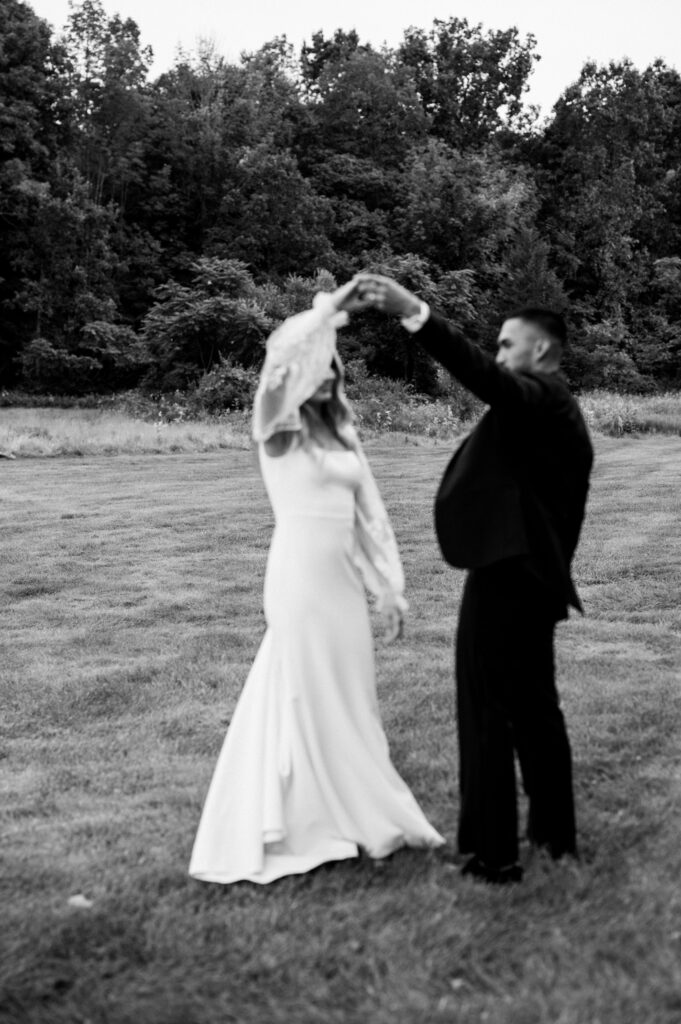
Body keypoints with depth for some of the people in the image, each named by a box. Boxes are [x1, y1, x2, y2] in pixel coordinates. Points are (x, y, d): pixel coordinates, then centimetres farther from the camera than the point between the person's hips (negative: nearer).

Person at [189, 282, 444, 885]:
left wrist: (388, 586, 12)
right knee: (306, 702, 0)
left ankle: (352, 817, 22)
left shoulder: (340, 431, 13)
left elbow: (366, 511, 13)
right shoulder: (278, 428, -4)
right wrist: (330, 309, -28)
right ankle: (310, 827, 10)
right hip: (300, 580, -6)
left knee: (348, 702, 11)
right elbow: (284, 357, -25)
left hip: (342, 582, 6)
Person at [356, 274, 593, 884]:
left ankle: (493, 855, 4)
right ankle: (556, 834, 29)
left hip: (505, 579, -10)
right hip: (533, 579, 10)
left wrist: (415, 313, -39)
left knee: (488, 717, -3)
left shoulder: (543, 398, -11)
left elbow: (484, 377, -32)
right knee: (535, 709, 18)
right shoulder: (558, 415, 18)